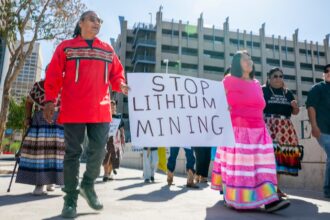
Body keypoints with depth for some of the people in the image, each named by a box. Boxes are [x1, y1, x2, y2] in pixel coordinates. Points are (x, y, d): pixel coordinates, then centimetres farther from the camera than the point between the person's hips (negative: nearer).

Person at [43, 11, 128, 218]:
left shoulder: (108, 50, 15)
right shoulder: (66, 47, 7)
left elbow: (116, 74, 16)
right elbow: (54, 75, 2)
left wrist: (120, 85, -6)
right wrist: (50, 100, -6)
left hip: (101, 110, 3)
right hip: (73, 111, -2)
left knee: (99, 150, 2)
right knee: (73, 153, 2)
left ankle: (88, 185, 26)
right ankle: (71, 198, 14)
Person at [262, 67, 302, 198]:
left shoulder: (288, 93, 19)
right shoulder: (262, 91, 4)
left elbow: (295, 112, 22)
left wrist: (295, 106, 1)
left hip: (285, 128, 5)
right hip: (268, 126, -5)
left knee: (282, 154, 2)